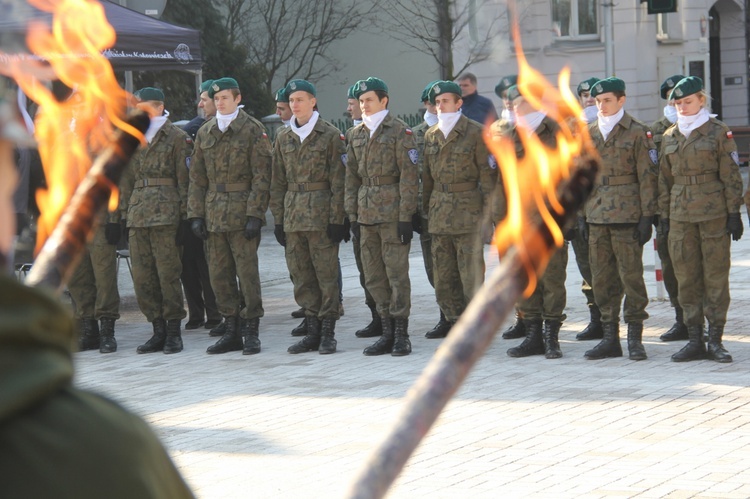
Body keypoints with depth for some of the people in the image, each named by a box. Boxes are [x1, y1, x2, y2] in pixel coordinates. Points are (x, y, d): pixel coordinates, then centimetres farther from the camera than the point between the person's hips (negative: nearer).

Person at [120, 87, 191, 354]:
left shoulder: (177, 137, 0)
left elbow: (184, 179, -3)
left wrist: (185, 216, -8)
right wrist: (125, 214, 13)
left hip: (166, 213, -6)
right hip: (138, 214, 6)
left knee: (168, 272, -5)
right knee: (142, 276, 3)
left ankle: (174, 331, 4)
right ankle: (159, 330, 12)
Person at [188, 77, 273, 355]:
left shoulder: (253, 131, -3)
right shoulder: (205, 133, 12)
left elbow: (261, 176, -7)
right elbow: (197, 178, 14)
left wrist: (255, 215, -13)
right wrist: (196, 214, 6)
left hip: (242, 213, -5)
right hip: (213, 214, 5)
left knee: (247, 272, -5)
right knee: (219, 275, 6)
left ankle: (251, 332, 3)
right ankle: (232, 332, 15)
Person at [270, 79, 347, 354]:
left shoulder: (331, 135, -3)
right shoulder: (283, 138, 12)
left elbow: (338, 181, -5)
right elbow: (278, 182, 15)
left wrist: (337, 219, -11)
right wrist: (278, 219, 9)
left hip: (321, 215, -5)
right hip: (293, 216, 5)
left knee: (326, 274, -2)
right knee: (301, 277, 6)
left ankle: (328, 333, 3)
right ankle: (313, 331, 13)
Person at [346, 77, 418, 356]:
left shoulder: (400, 131, -5)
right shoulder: (357, 135, 14)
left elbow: (408, 176, -8)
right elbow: (351, 177, 16)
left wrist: (405, 217, -13)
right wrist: (353, 214, 10)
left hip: (392, 212, -6)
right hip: (367, 214, 6)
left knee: (397, 273, -5)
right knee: (373, 276, 7)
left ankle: (401, 335, 1)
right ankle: (387, 332, 14)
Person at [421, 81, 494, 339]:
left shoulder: (475, 132, -3)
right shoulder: (431, 135, 13)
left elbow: (487, 172, -4)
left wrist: (488, 209, -9)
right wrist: (425, 207, 13)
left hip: (467, 208, -6)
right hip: (439, 210, 6)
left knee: (470, 269, -6)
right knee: (443, 272, 7)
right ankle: (453, 320, 16)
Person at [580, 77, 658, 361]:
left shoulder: (638, 133, -2)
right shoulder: (588, 134, 13)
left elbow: (647, 177, -4)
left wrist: (647, 216, -9)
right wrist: (581, 214, 11)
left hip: (626, 215, -5)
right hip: (596, 217, 5)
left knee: (631, 276, -3)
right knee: (602, 279, 6)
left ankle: (635, 338, 4)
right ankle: (610, 338, 13)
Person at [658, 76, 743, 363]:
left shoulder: (718, 132, -1)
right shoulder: (669, 137, 11)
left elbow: (730, 176, -3)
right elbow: (664, 179, 14)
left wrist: (734, 212, -7)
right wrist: (664, 215, 10)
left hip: (713, 212, -4)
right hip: (680, 215, 4)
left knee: (715, 275, -1)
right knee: (686, 277, 4)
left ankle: (715, 340, 4)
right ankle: (695, 340, 10)